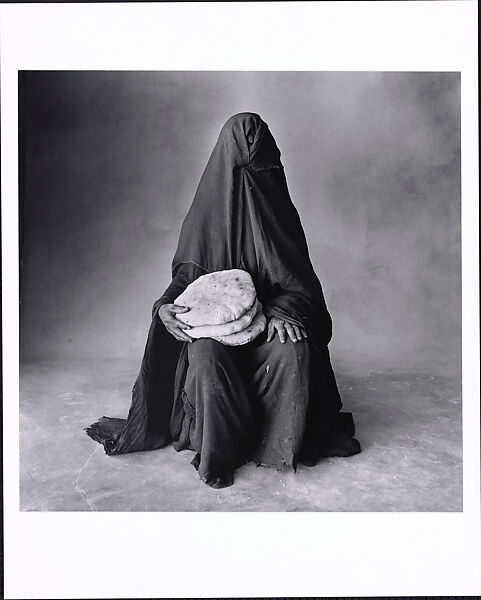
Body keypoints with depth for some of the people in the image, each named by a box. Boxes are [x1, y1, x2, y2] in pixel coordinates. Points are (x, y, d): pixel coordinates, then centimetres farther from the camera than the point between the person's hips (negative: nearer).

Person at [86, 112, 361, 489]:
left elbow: (298, 280, -1)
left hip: (268, 317, 0)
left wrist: (284, 311, -22)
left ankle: (281, 443, -11)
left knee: (294, 351, -31)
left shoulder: (279, 210, 2)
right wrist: (165, 306, -17)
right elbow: (185, 275, 5)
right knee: (207, 357, -32)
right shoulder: (207, 210, 3)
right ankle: (218, 452, -13)